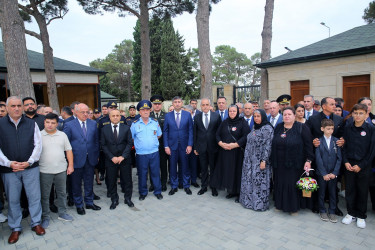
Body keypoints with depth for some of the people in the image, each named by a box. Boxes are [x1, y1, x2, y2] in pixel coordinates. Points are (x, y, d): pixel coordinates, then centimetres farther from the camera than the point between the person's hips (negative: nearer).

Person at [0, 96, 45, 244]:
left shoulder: (31, 124, 4)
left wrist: (29, 162, -10)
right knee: (12, 200, 11)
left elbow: (38, 145, 1)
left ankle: (36, 223, 26)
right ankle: (15, 228, 28)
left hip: (31, 167, 0)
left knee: (34, 197, 8)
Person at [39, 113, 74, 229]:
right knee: (44, 195, 9)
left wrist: (70, 165, 2)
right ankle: (45, 217, 24)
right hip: (44, 171, -2)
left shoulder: (62, 135, 4)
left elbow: (68, 150, 6)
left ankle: (62, 213, 29)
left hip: (61, 170, 3)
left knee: (62, 193, 13)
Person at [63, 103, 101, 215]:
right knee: (76, 184, 11)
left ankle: (89, 202, 31)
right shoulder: (69, 125, -6)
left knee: (89, 182, 14)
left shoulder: (93, 124, 4)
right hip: (76, 159, -2)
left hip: (90, 158, 3)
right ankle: (79, 205, 28)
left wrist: (97, 155, 6)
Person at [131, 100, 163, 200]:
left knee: (156, 172, 8)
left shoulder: (155, 122, 4)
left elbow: (159, 135, 14)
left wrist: (152, 142, 8)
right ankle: (143, 192, 27)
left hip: (154, 152, 1)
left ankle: (158, 191, 24)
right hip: (141, 154, -1)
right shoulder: (135, 124, -1)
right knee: (142, 174, 9)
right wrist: (138, 144, 3)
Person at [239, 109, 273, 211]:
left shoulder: (267, 129, -12)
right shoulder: (254, 128, 13)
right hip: (250, 160, 8)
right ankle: (249, 200, 26)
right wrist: (246, 158, 16)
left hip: (259, 161, -8)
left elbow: (267, 146, -17)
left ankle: (260, 203, 15)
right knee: (249, 179, 12)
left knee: (259, 181, 0)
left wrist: (264, 161, -20)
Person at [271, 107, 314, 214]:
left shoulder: (302, 128, -5)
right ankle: (280, 204, 29)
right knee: (279, 183, 12)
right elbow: (273, 144, 12)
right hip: (279, 164, 4)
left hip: (294, 164, -4)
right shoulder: (278, 128, 7)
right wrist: (272, 160, 9)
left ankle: (294, 207, 23)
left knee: (293, 184, 4)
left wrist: (308, 160, -14)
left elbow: (308, 145, -8)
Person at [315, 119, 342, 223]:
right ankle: (322, 211, 26)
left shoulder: (336, 141, 1)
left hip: (333, 173, 2)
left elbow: (339, 158, -1)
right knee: (321, 193, 10)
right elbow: (318, 159, -8)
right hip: (321, 173, -1)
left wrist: (335, 173, -9)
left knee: (333, 193, 11)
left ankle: (332, 212, 26)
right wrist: (324, 174, -12)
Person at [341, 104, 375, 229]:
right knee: (349, 190, 8)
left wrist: (360, 165, -10)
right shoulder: (347, 127, 1)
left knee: (362, 191, 8)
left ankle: (361, 216, 25)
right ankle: (351, 213, 25)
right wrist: (346, 162, -5)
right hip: (349, 165, 2)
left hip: (364, 166, -2)